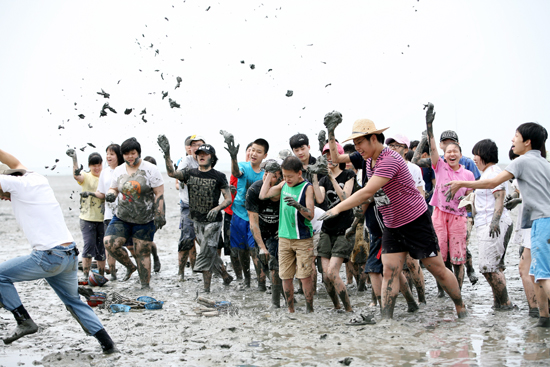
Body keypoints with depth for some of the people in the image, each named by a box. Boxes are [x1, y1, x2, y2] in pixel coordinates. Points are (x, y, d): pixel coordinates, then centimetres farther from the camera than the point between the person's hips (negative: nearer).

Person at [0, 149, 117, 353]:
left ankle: (24, 321, 3)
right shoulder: (39, 181, 16)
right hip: (71, 255, 8)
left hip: (48, 257, -8)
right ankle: (107, 344, 15)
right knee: (73, 301, 22)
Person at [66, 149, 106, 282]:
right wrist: (74, 159, -37)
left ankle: (101, 276, 19)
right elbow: (77, 175, -21)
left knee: (101, 249, 8)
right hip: (87, 218, -2)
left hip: (102, 219, 2)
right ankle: (85, 276, -5)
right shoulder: (86, 177, 1)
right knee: (89, 246, -10)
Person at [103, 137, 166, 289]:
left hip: (145, 220, -4)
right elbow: (113, 188, 18)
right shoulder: (119, 170, 6)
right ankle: (130, 267, 13)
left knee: (142, 253, -2)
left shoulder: (150, 170, -7)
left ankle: (145, 286, 9)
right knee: (109, 243, -12)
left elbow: (159, 194, -8)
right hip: (122, 217, 4)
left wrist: (159, 215, -15)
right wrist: (110, 194, -7)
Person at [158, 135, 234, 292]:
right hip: (197, 221, 5)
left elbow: (228, 199, -4)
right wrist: (166, 153, -27)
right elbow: (172, 173, -14)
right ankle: (226, 276, 33)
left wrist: (217, 209, -23)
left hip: (213, 221, -4)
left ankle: (206, 289, -5)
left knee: (206, 254, -9)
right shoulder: (190, 173, 3)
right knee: (211, 255, 14)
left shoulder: (219, 176, -6)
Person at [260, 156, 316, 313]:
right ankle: (290, 310, 14)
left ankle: (309, 310, 5)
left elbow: (310, 215, -12)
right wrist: (269, 174, 10)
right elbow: (263, 195, 11)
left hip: (303, 239, -5)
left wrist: (298, 206, -31)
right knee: (285, 276, 5)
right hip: (284, 238, 5)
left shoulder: (307, 188, -8)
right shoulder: (284, 185, 9)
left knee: (305, 276, -6)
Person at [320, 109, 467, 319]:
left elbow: (367, 192, -32)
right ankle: (386, 320, -6)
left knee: (438, 269, 2)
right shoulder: (369, 160, 3)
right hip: (391, 226, 8)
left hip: (416, 221, -8)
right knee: (390, 272, -4)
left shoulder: (390, 161, -26)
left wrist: (337, 209, -32)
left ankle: (461, 310, 19)